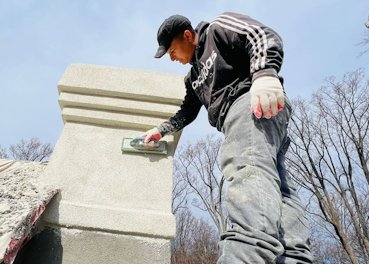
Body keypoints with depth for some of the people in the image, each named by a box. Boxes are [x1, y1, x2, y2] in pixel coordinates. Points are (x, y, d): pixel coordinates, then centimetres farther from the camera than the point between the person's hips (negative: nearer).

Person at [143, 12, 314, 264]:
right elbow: (187, 112, 44)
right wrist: (160, 130, 42)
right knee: (278, 191, -10)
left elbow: (265, 37, -5)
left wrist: (264, 73, -24)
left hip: (253, 101, -9)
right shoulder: (193, 76, 35)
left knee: (247, 168, -34)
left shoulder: (218, 28, 11)